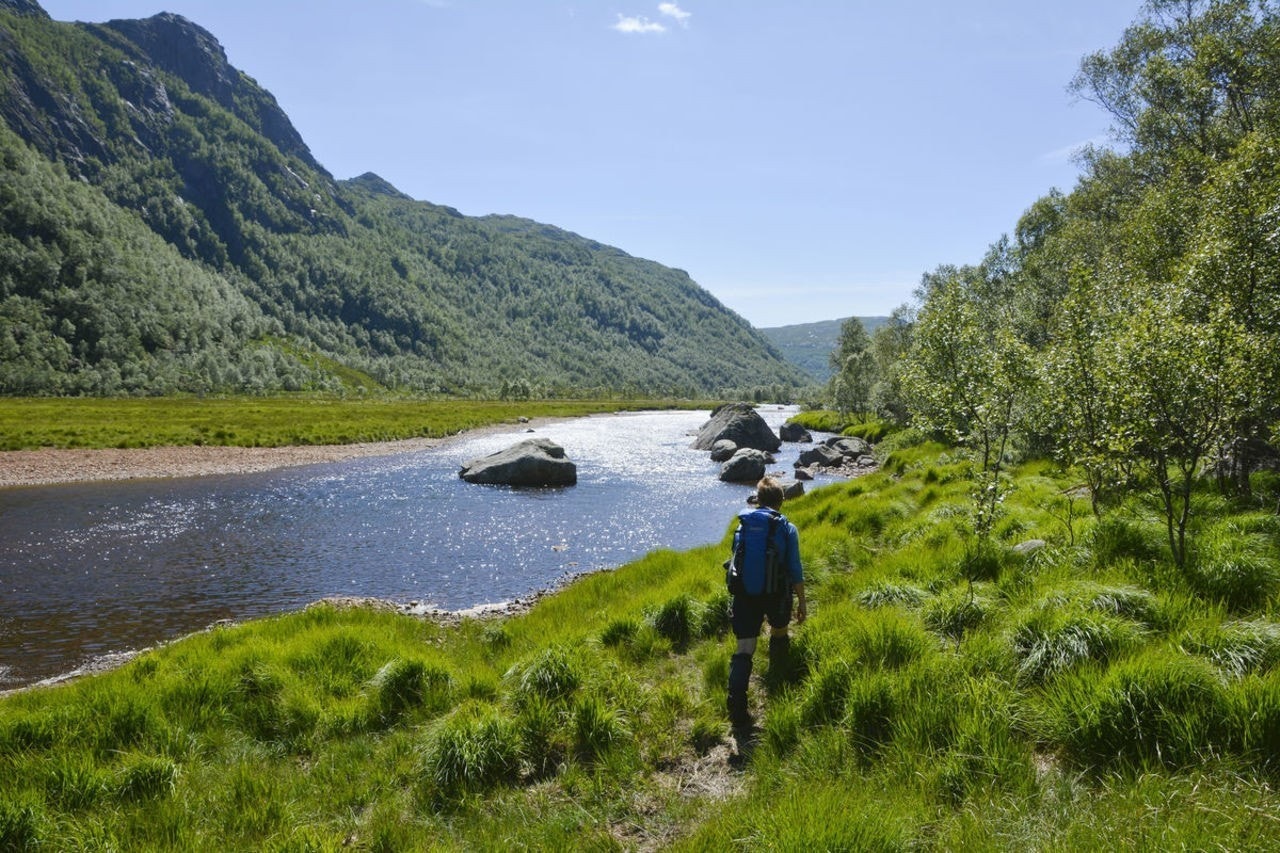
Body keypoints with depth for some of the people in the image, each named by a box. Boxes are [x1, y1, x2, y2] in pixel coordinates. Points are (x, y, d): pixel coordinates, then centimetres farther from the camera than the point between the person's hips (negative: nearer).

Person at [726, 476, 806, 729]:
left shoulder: (742, 525, 4)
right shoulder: (787, 529, -5)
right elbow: (795, 570, -5)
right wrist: (802, 602, 5)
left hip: (744, 594, 1)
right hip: (776, 594, -1)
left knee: (744, 650, -2)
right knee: (778, 633, 28)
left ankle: (737, 710, -14)